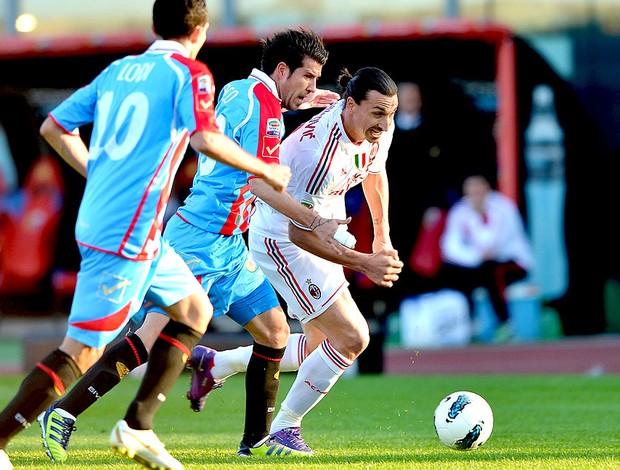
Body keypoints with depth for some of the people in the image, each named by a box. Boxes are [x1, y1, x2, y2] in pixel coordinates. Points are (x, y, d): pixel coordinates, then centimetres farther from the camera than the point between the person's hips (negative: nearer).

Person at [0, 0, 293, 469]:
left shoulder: (117, 70, 15)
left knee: (195, 309, 20)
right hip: (127, 233, -9)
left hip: (97, 217, 9)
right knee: (82, 350, -8)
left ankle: (137, 426, 15)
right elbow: (205, 139, -21)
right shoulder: (189, 73, -6)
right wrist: (266, 170, -7)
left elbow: (54, 127, 17)